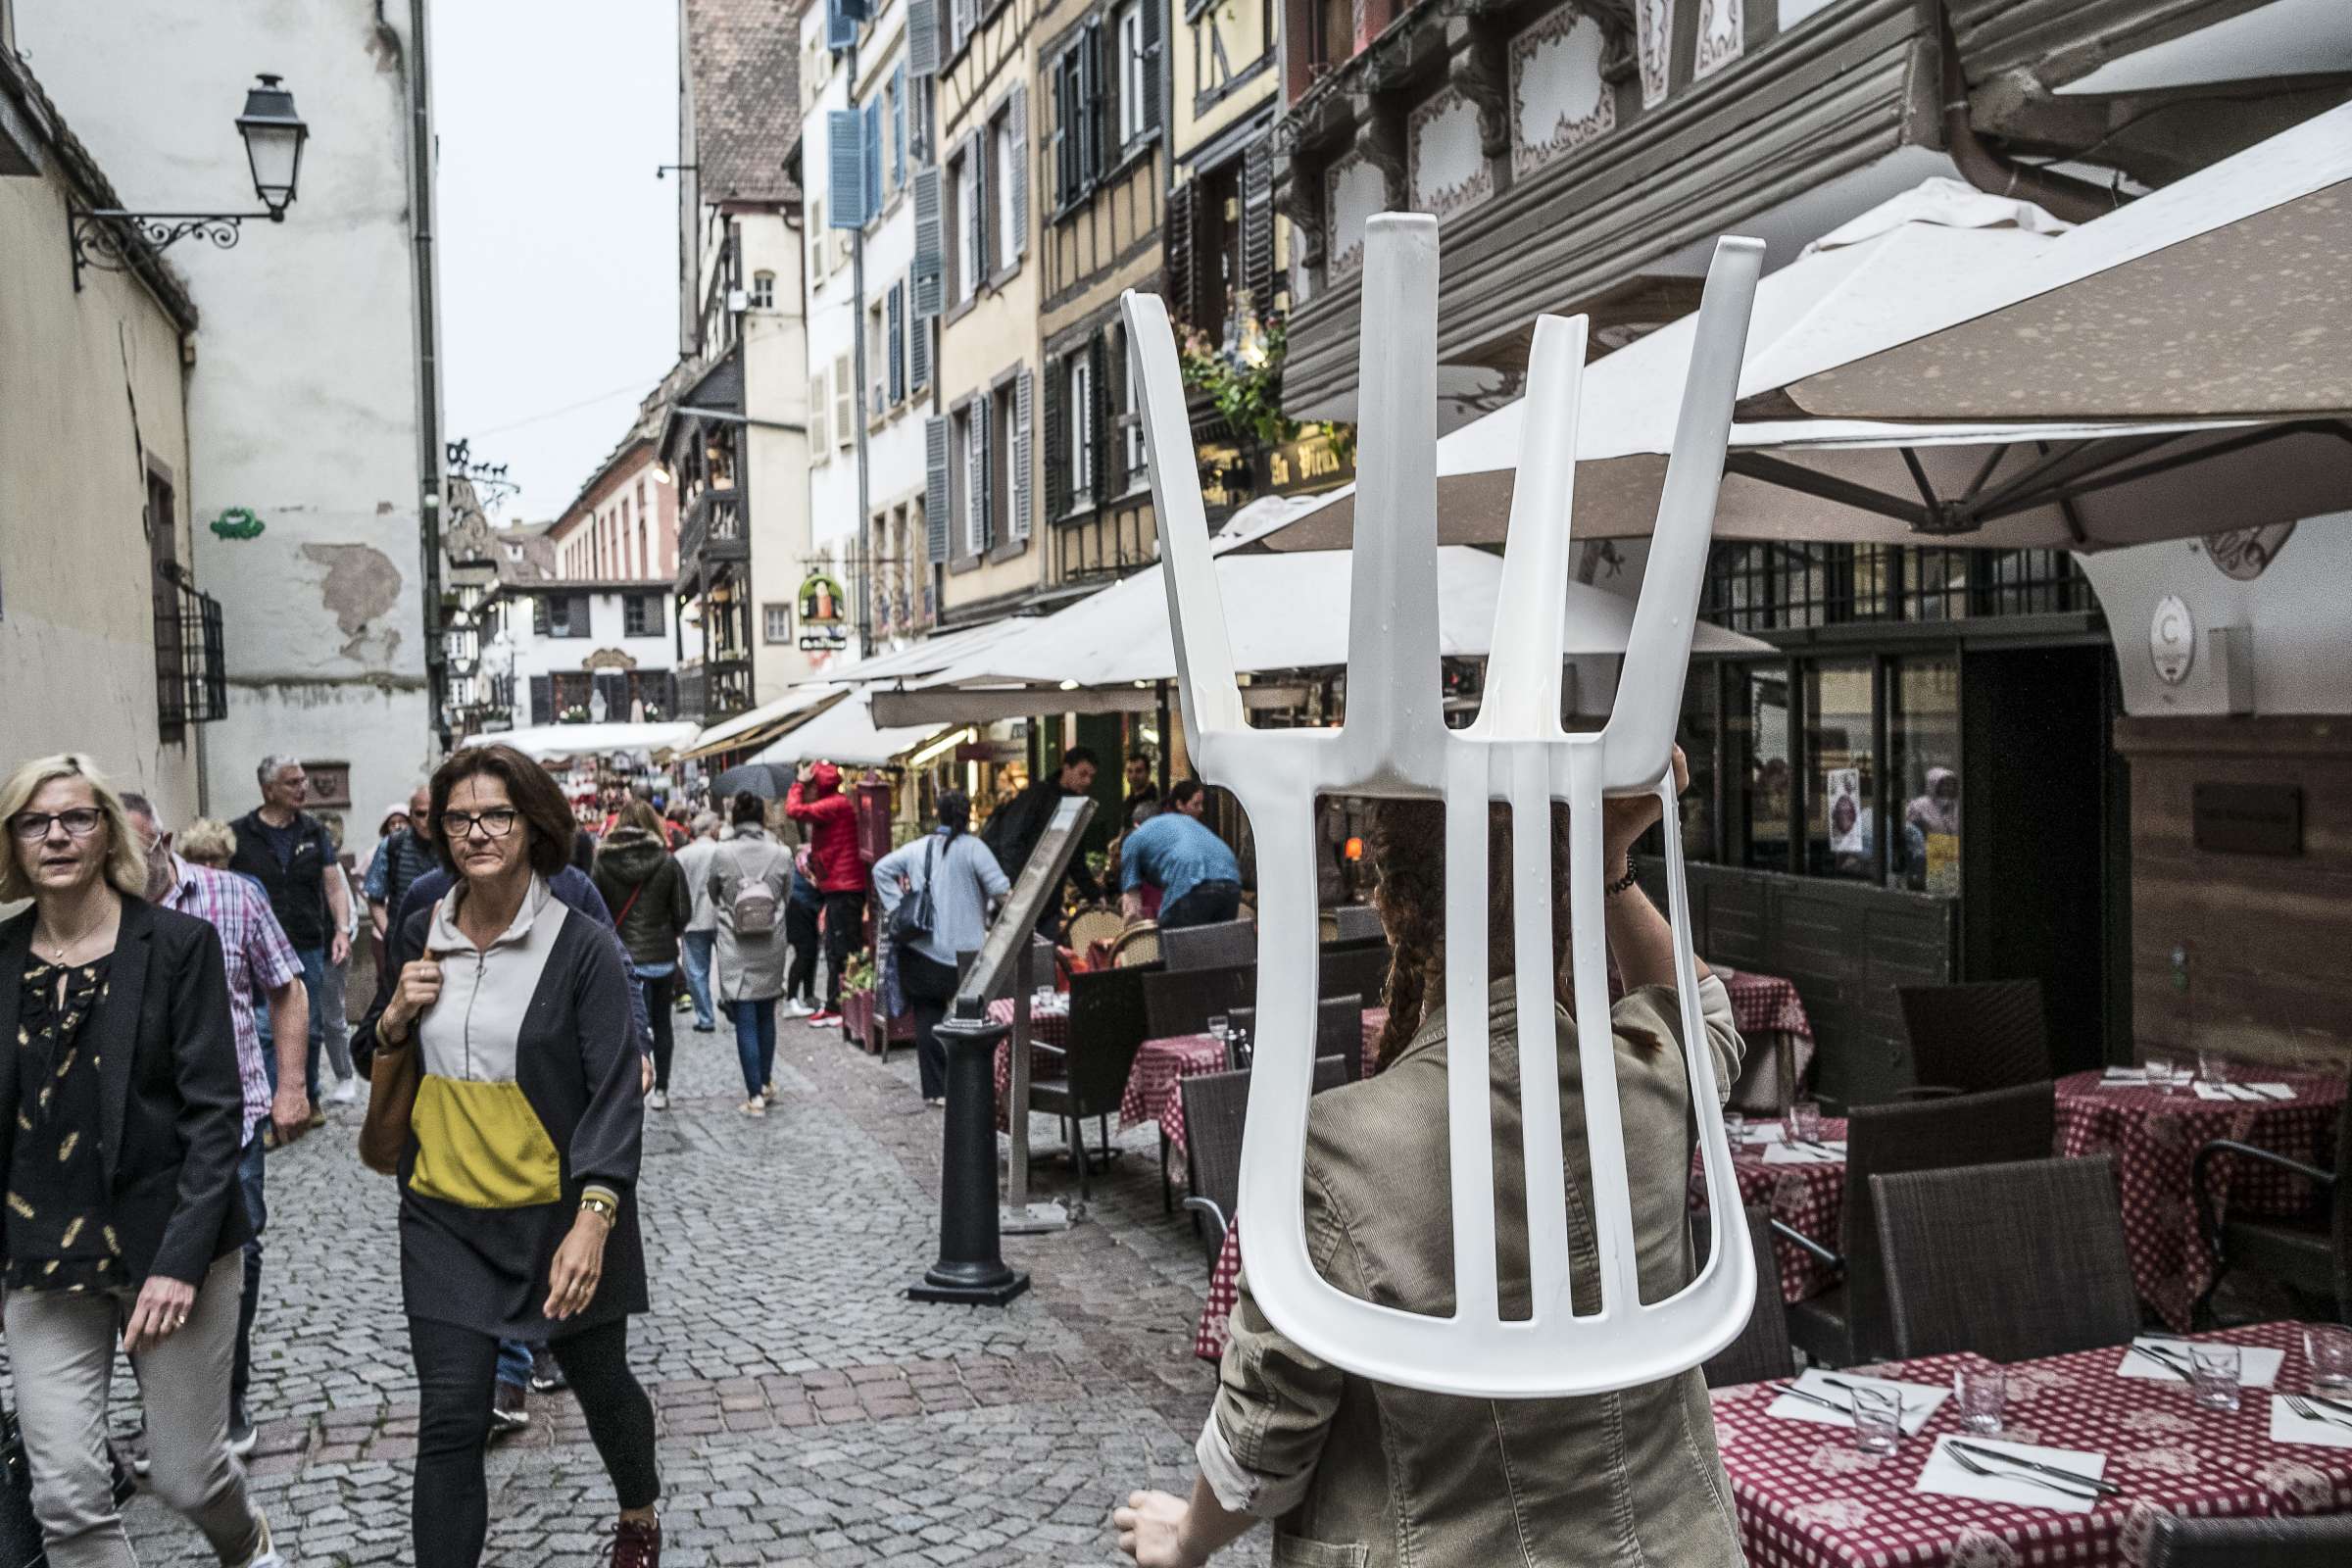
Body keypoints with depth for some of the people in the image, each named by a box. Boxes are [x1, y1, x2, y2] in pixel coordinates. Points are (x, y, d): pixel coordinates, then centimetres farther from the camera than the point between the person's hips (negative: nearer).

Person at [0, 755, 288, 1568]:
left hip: (168, 1244, -3)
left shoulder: (179, 943, -6)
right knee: (67, 1498, -2)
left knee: (186, 1473, 7)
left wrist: (182, 1256, -16)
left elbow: (214, 1110, -9)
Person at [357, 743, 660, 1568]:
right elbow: (381, 1061, 16)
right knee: (449, 1421, -2)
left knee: (600, 1383, 17)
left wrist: (592, 1220, -28)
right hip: (444, 1219, 3)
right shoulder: (420, 936, 1)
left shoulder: (581, 946, -13)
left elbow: (617, 1092, -17)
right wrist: (395, 1015, -8)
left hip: (558, 1215, -2)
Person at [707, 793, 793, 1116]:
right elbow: (787, 896, 6)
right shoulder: (781, 854, -6)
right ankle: (767, 1083, 30)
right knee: (766, 1016, 18)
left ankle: (755, 1096, 0)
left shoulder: (722, 854, -10)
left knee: (745, 1022, 0)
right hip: (771, 947, 2)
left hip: (735, 950, -2)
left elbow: (714, 897, 4)